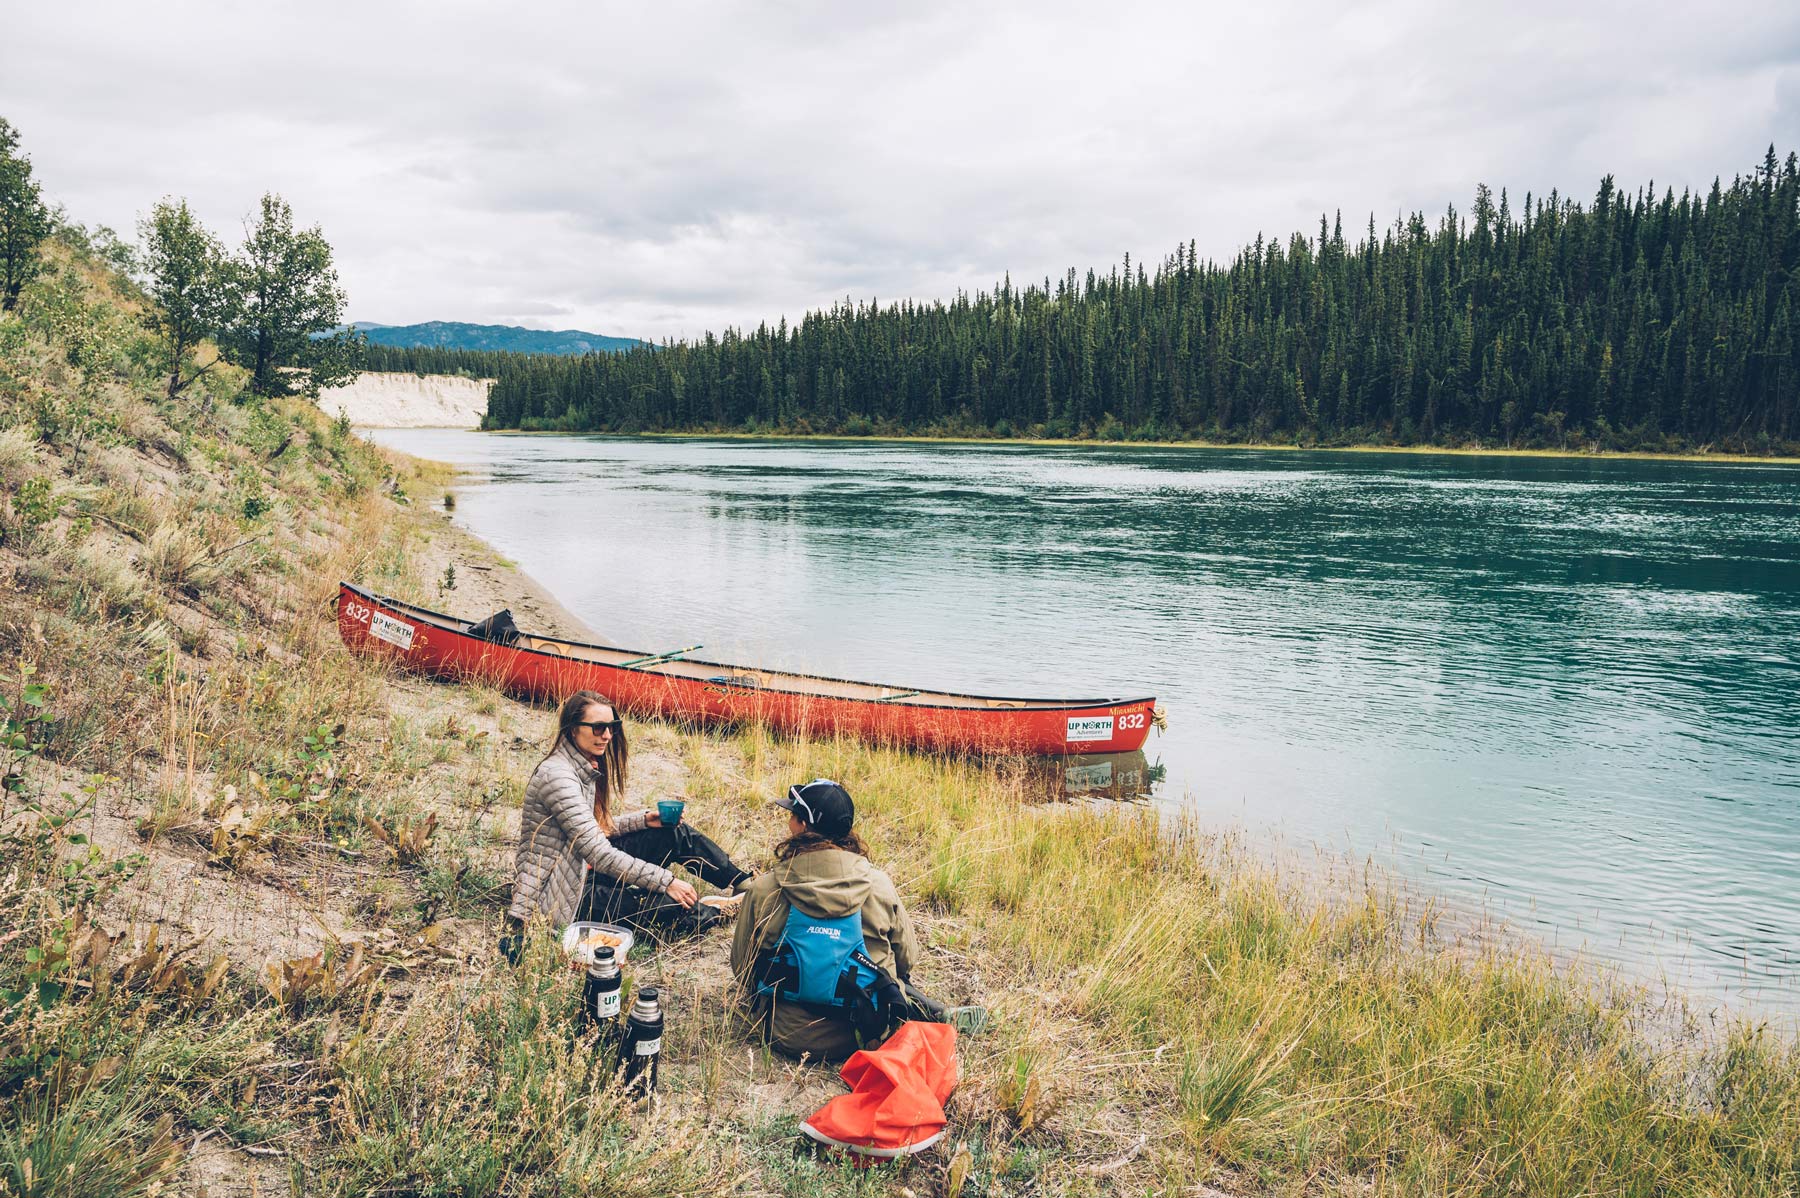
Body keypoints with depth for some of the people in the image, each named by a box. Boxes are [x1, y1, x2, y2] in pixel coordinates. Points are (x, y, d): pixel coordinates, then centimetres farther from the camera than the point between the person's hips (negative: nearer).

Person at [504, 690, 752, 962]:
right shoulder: (557, 775, -25)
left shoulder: (586, 765, 5)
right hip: (563, 894, -10)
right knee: (679, 908, -21)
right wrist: (665, 881, -25)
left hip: (584, 868, 10)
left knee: (677, 834, 0)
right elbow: (598, 852, -27)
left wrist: (644, 819, 1)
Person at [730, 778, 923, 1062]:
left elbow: (742, 964, 1)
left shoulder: (763, 890, -14)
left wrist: (759, 1008, 24)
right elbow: (906, 957, 3)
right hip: (863, 1036, 0)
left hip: (791, 1037, 1)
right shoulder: (879, 885, -11)